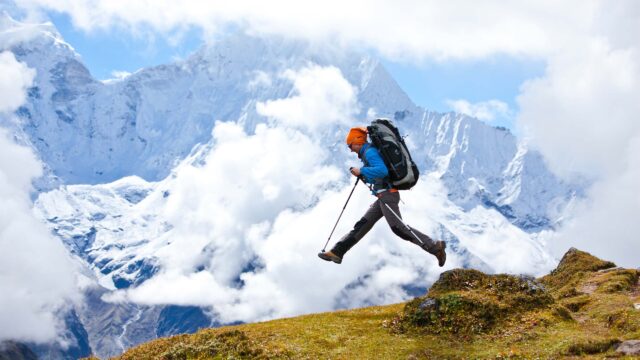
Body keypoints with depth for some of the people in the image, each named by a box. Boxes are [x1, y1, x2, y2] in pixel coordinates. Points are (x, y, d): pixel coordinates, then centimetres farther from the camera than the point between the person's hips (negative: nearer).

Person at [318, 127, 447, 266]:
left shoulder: (370, 152, -11)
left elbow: (382, 170, -26)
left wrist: (361, 171, -17)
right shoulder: (369, 152, 20)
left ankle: (435, 247, -12)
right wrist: (363, 176, 16)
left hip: (387, 195, -10)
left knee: (398, 227, -14)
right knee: (362, 225, 9)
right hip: (383, 197, 10)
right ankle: (337, 252, 11)